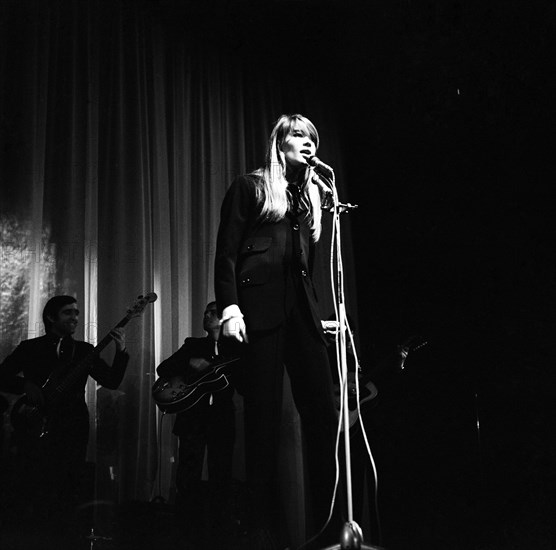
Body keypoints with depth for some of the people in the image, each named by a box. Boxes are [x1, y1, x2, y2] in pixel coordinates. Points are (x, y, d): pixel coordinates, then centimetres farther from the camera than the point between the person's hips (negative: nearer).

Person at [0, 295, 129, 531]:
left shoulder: (84, 350, 10)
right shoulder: (30, 348, 6)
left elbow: (112, 381, 3)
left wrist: (121, 352, -12)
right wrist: (26, 385, -12)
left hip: (72, 429, 2)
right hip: (36, 427, -1)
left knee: (70, 489, 0)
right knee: (35, 485, -4)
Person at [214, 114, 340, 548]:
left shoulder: (313, 194, 23)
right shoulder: (250, 186, 8)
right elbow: (227, 252, 0)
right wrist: (229, 307, -13)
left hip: (301, 307, 5)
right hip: (260, 305, -5)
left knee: (322, 407, -4)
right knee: (263, 414, -6)